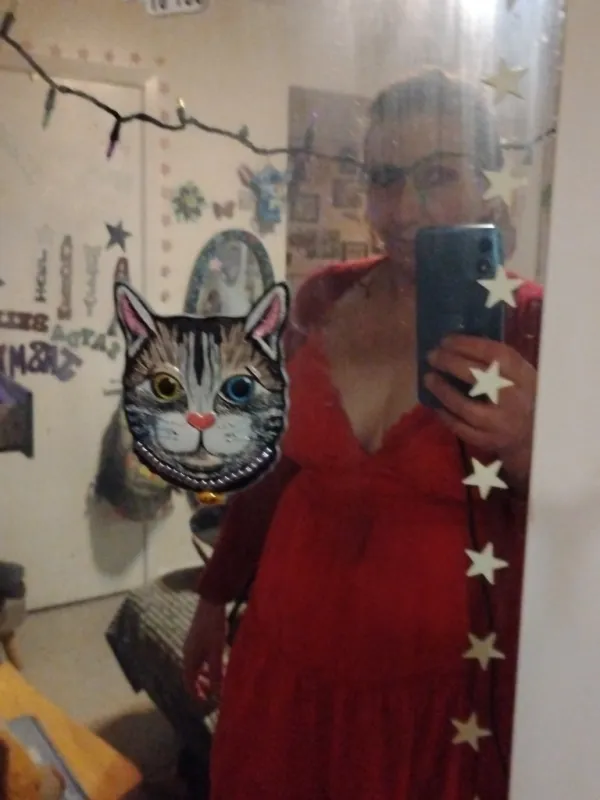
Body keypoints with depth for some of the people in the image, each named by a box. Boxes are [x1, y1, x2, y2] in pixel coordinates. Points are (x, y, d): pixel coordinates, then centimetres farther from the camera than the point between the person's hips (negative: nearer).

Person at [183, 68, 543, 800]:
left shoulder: (531, 328, -13)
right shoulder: (323, 299, -3)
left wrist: (525, 452, -32)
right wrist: (216, 595, 13)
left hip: (435, 681, -3)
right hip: (289, 657, 4)